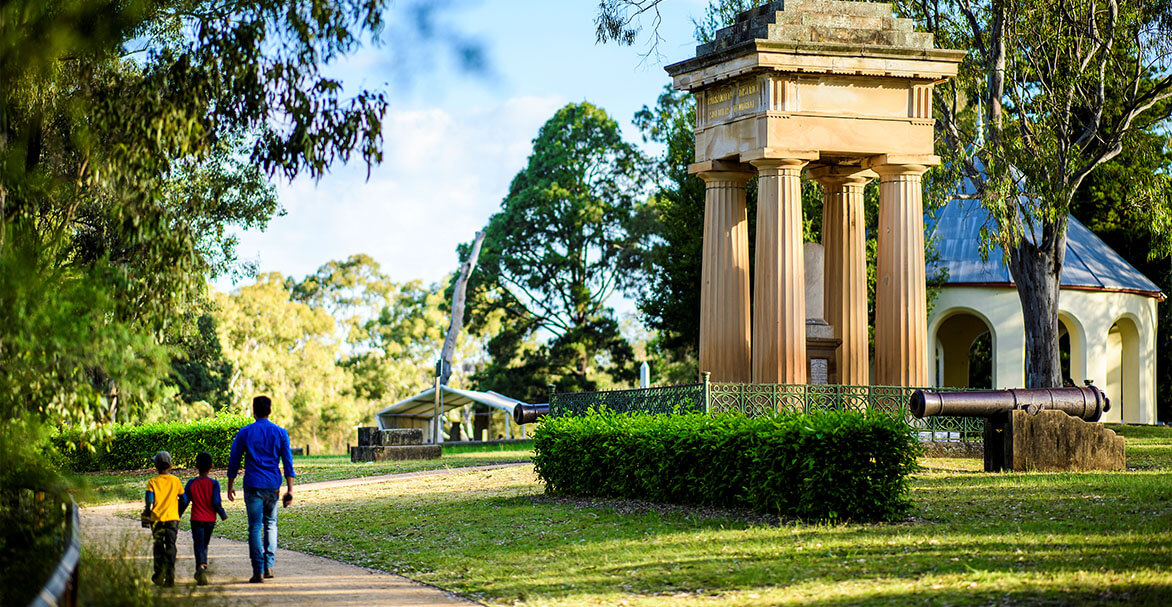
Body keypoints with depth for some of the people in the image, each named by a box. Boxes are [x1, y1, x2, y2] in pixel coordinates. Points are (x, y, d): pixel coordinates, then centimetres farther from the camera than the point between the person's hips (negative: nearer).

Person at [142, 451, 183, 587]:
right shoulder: (175, 480, 4)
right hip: (173, 518, 0)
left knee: (158, 547, 11)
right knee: (170, 546, -1)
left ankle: (159, 576, 16)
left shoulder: (152, 482, -1)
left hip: (157, 518, 0)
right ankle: (170, 575, -13)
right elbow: (183, 498, 7)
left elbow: (149, 499, -11)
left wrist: (147, 512, 3)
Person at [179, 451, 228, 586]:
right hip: (210, 519, 1)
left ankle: (201, 566, -30)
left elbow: (184, 501, -1)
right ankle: (200, 574, 16)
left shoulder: (191, 483, -2)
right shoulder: (214, 483, -5)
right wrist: (223, 514, 8)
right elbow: (216, 503, -9)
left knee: (199, 546, -4)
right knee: (204, 545, 16)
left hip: (196, 519, -1)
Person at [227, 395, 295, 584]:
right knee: (270, 524, 18)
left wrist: (230, 486, 15)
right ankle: (269, 565, 10)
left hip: (253, 485, -2)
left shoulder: (244, 433, 0)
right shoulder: (280, 433, 3)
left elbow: (233, 462, 4)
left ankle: (258, 570, -4)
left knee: (255, 527, 0)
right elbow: (288, 463, 1)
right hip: (273, 485, 2)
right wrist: (290, 490, 2)